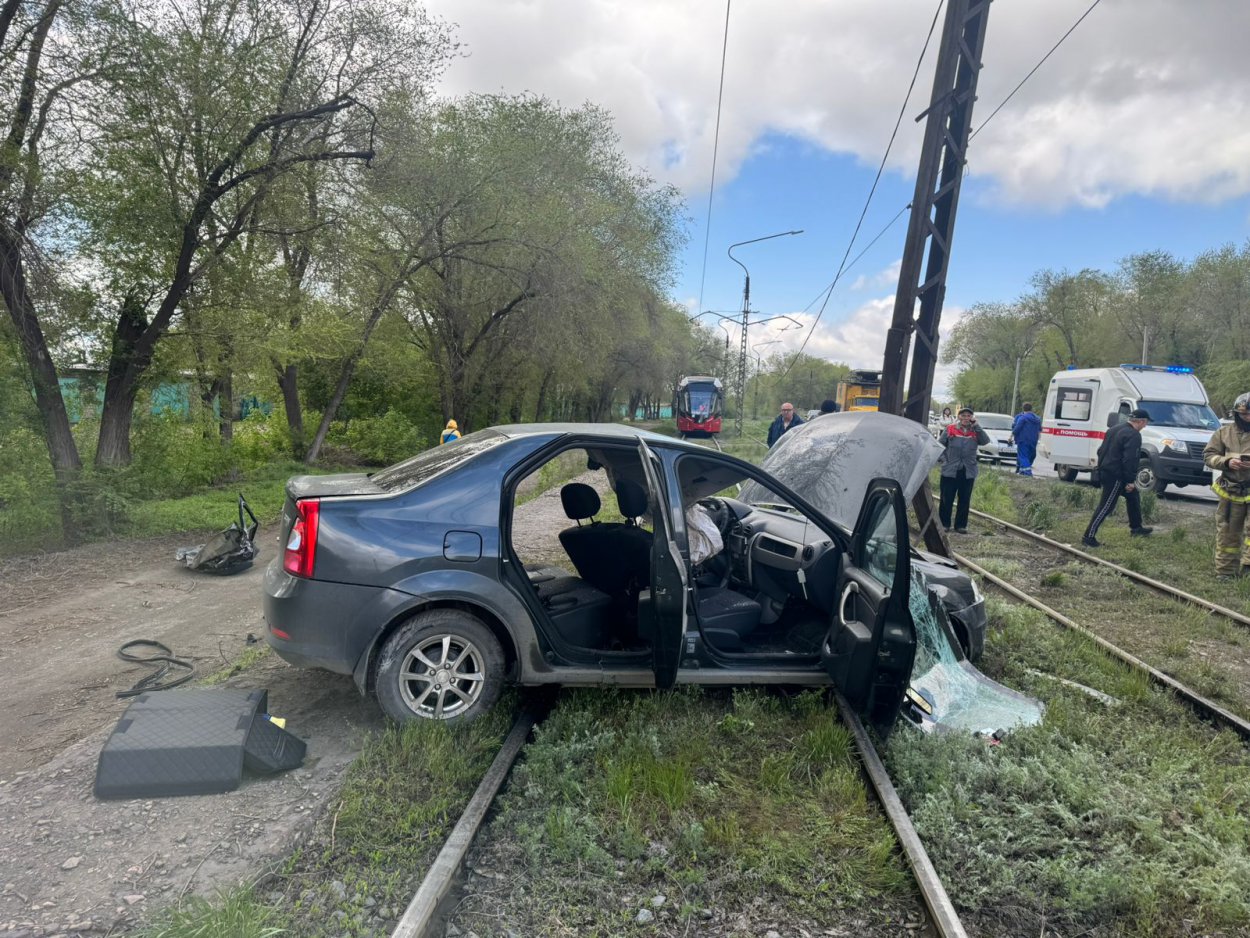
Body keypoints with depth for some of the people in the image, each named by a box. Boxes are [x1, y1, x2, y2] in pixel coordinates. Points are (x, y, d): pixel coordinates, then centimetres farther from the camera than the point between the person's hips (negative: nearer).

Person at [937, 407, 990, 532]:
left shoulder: (975, 432, 4)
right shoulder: (950, 429, -1)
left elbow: (985, 441, -14)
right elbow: (939, 445, 3)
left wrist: (976, 425, -14)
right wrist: (943, 460, -6)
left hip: (968, 472, 2)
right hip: (950, 471, -2)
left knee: (965, 500, 9)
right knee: (946, 499, 3)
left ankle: (961, 525, 20)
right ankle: (944, 523, 14)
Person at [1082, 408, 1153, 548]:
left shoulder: (1114, 429, 13)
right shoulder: (1134, 435, -15)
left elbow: (1101, 450, 16)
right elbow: (1129, 460, -22)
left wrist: (1101, 468, 21)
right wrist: (1130, 481, -17)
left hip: (1105, 472, 10)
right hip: (1116, 476, -10)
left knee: (1133, 498, 25)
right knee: (1106, 507, -6)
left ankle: (1136, 528, 37)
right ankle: (1089, 536, -6)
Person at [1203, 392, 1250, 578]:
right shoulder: (1224, 433, 6)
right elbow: (1208, 456, 5)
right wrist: (1227, 462, -14)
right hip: (1231, 492, 1)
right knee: (1227, 533, 7)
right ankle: (1225, 573, 15)